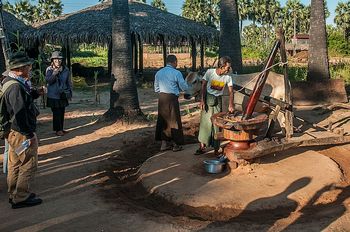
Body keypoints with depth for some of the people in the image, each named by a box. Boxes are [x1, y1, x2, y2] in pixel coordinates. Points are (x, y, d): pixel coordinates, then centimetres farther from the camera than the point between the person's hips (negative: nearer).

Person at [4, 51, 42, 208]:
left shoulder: (10, 82, 9)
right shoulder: (16, 87, -24)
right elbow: (20, 114, -26)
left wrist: (27, 84, 9)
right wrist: (29, 135, -21)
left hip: (14, 132, 10)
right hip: (22, 134, -10)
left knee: (15, 164, 19)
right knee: (29, 165, 2)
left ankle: (14, 194, 33)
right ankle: (21, 198, 12)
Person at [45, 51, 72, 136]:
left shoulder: (65, 70, 3)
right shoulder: (49, 69, -4)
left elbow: (69, 82, 10)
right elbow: (48, 80, -15)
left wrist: (69, 92, 11)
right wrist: (54, 73, -26)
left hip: (63, 95, 3)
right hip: (53, 96, -3)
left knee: (62, 113, 8)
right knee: (56, 113, -3)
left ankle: (61, 129, 20)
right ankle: (57, 129, 7)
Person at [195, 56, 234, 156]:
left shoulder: (228, 77, -10)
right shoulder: (210, 72, -14)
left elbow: (231, 92, -6)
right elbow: (203, 86, -7)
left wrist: (230, 105, -20)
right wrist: (202, 100, -12)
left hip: (218, 100, 1)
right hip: (208, 98, -1)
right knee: (205, 122, 2)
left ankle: (216, 149, 13)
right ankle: (202, 146, 12)